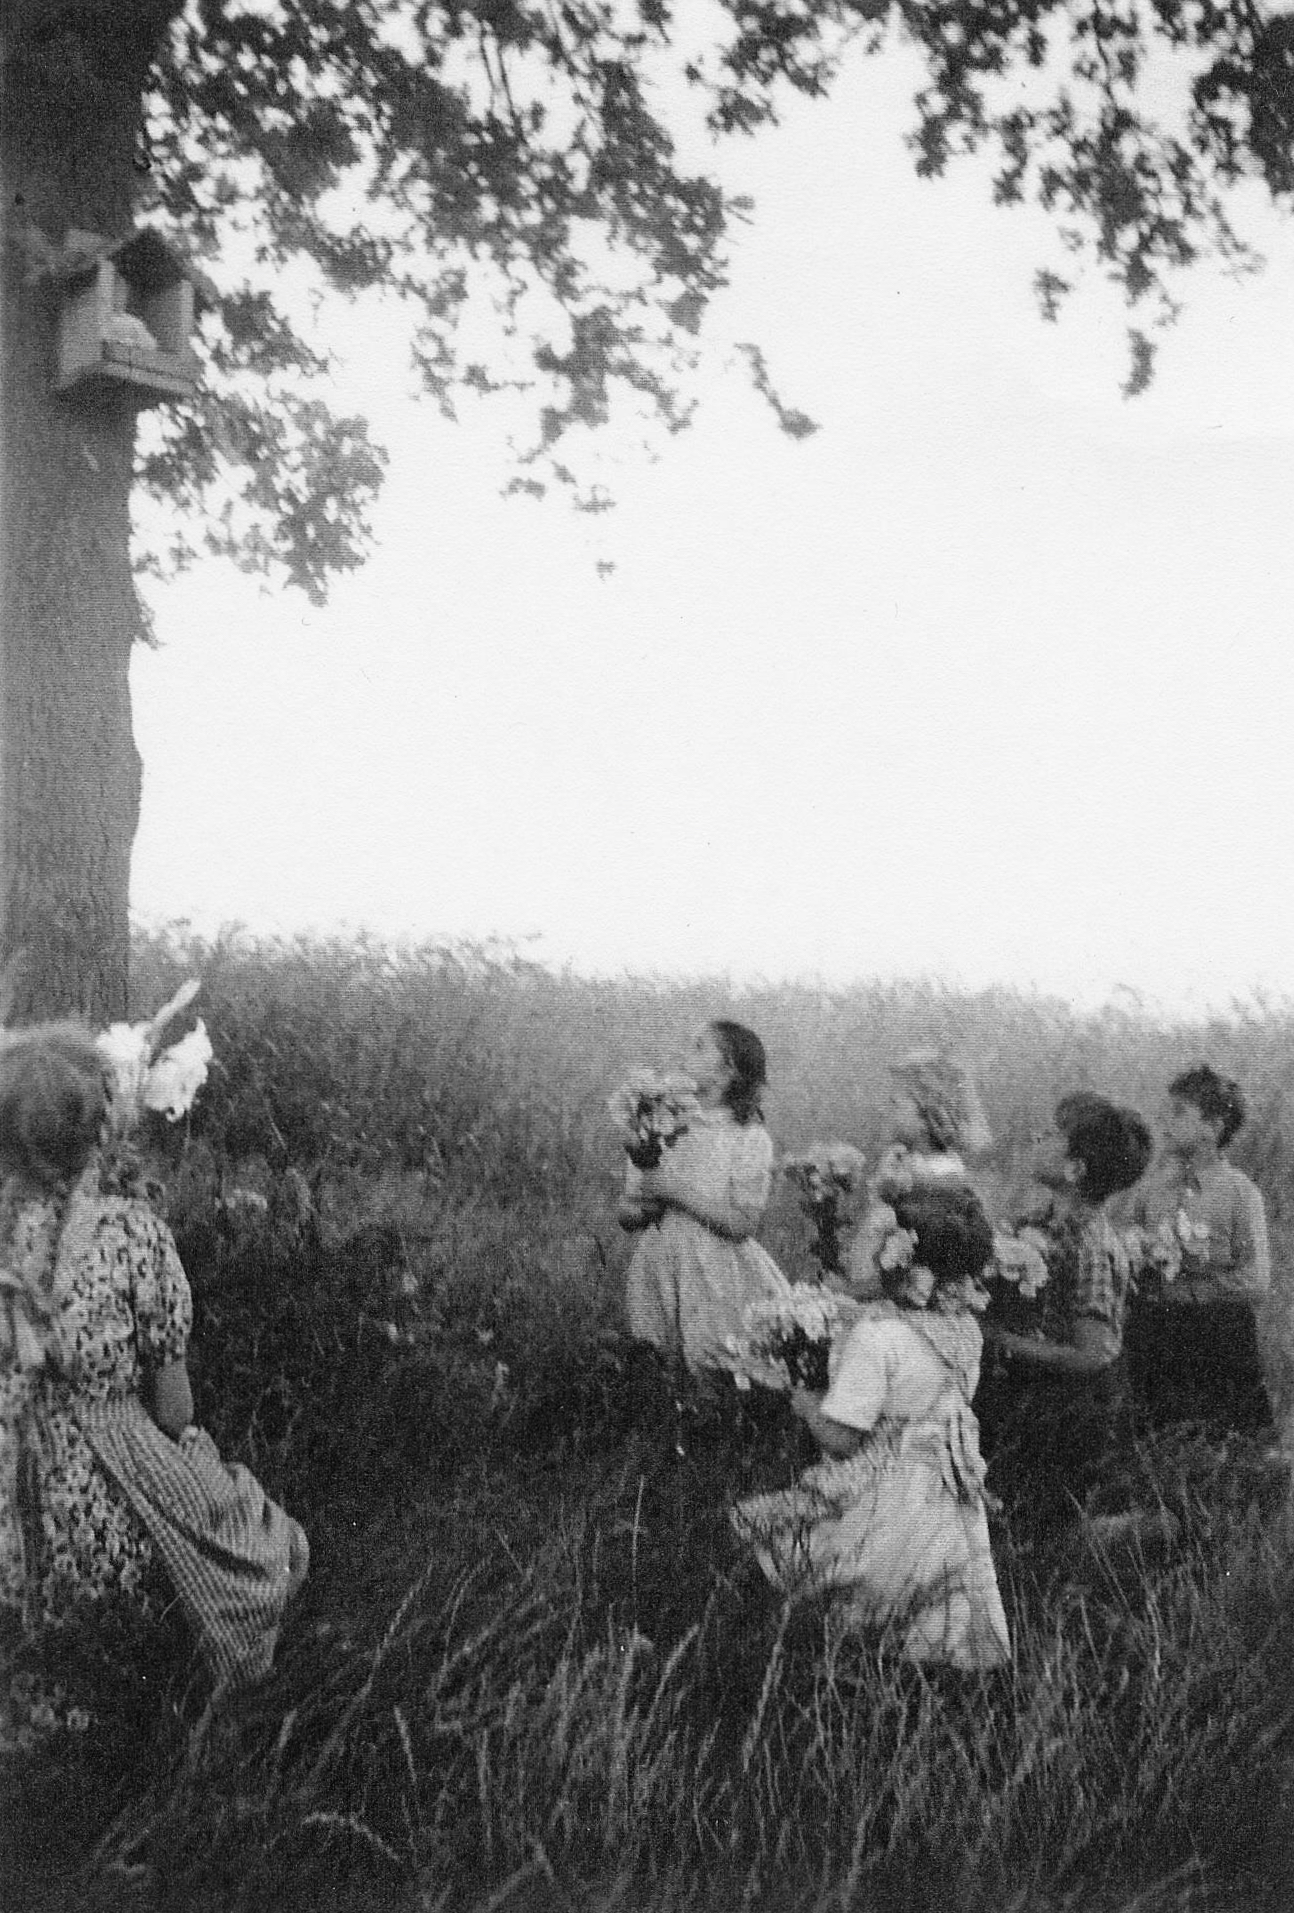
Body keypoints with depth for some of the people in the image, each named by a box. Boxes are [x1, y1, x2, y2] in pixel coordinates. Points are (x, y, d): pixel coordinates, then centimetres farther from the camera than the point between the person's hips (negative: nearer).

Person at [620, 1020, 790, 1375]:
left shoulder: (749, 1136, -5)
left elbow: (742, 1223, -14)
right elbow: (625, 1215, 10)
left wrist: (675, 1189, -16)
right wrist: (646, 1203, -13)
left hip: (717, 1277, -4)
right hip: (657, 1270, 4)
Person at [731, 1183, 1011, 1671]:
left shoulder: (877, 1338, -25)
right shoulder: (964, 1326, -2)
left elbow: (839, 1438, -23)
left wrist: (800, 1395, -4)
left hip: (887, 1509, -8)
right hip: (950, 1498, 8)